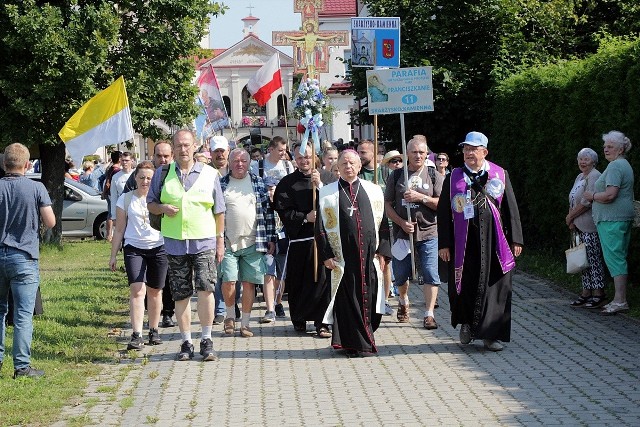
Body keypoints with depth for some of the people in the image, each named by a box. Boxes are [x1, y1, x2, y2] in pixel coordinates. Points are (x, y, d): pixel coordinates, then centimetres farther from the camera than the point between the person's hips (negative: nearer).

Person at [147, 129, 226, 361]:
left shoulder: (209, 174, 5)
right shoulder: (162, 173, 7)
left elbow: (219, 211, 10)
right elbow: (150, 203, 14)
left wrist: (220, 241, 8)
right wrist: (163, 208, -9)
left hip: (204, 240, -2)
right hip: (175, 242, 2)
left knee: (206, 288, -14)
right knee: (181, 295, 5)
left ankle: (206, 341, -5)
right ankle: (186, 343, 14)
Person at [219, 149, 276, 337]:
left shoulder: (258, 183, 8)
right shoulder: (221, 184, 5)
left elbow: (268, 211, 8)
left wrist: (271, 239, 4)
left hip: (253, 242, 1)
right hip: (228, 243, -1)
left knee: (249, 283, 3)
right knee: (228, 281, -8)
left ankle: (245, 323, 13)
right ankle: (230, 316, 16)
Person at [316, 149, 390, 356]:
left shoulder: (374, 191, 10)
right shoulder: (327, 193, 5)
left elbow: (383, 223, 10)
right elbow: (321, 227, 3)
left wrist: (382, 251, 1)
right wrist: (326, 255, -5)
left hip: (369, 256, 2)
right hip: (342, 258, -2)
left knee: (370, 298, 3)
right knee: (347, 299, -2)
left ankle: (365, 339, 17)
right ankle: (352, 343, 5)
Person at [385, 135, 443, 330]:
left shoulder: (434, 176, 2)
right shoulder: (396, 175, 5)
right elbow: (387, 204, 5)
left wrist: (421, 197, -16)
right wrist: (401, 222, -8)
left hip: (428, 233, -2)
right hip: (402, 232, 2)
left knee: (430, 274, -9)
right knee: (401, 275, 12)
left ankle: (429, 314, -6)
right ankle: (403, 302, 40)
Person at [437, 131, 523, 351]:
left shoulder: (500, 175, 5)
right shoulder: (454, 178, 5)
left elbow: (511, 209, 6)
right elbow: (444, 212, 5)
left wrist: (515, 240, 2)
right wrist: (444, 244, -1)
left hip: (493, 241, 0)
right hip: (464, 242, 0)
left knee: (494, 286, -1)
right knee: (466, 285, 5)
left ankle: (491, 334, 5)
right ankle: (467, 323, 27)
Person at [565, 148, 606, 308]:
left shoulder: (594, 177, -12)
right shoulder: (580, 177, 18)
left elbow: (587, 202, -18)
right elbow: (574, 201, 19)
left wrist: (570, 217, -8)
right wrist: (571, 219, 3)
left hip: (590, 227, -9)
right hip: (579, 226, 9)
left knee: (594, 259, -8)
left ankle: (598, 295, -5)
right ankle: (586, 293, 15)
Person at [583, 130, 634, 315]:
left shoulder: (615, 166, -13)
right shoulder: (625, 165, 21)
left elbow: (610, 195, -23)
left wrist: (592, 196, -7)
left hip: (611, 220, -11)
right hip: (624, 217, 11)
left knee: (614, 258, -10)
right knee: (620, 257, 11)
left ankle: (620, 301, -12)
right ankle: (620, 299, 14)